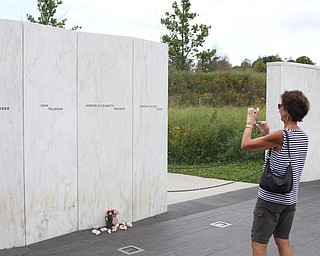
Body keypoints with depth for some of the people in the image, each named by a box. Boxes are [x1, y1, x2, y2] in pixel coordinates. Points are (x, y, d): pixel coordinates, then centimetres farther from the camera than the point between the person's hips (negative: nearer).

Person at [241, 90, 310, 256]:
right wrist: (266, 133, 12)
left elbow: (245, 144, -15)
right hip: (290, 199, 8)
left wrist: (250, 123, -1)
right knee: (283, 242, 17)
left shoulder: (280, 136, -22)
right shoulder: (303, 137, 4)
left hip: (270, 199, -8)